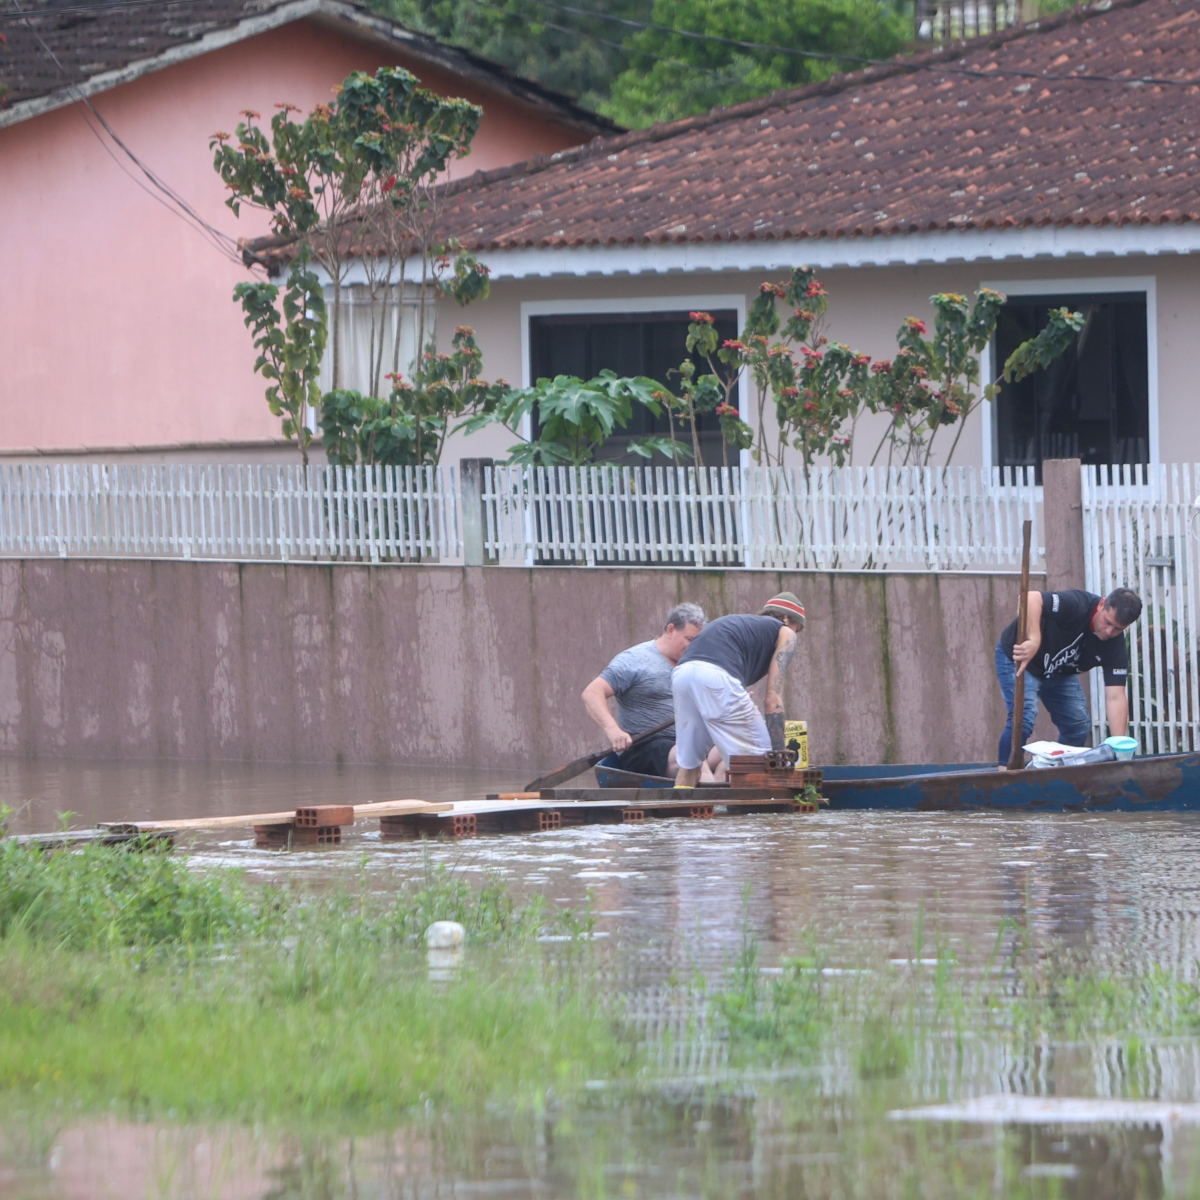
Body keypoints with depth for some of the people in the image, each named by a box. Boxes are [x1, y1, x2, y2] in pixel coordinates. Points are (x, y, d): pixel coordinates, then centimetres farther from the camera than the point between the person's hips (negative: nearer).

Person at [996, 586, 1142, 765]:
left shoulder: (1116, 647, -18)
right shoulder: (1077, 606, -34)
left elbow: (1115, 697, -21)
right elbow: (1031, 599, -49)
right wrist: (1034, 640, -61)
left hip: (1060, 674, 7)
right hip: (1017, 656, -7)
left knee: (1079, 724, 3)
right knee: (1023, 718, -24)